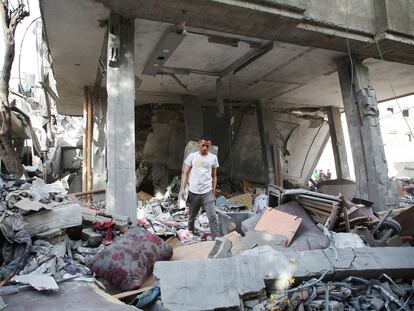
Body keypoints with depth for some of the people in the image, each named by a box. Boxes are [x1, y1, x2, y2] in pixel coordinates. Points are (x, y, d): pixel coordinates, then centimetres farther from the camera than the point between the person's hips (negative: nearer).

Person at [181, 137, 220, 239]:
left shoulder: (213, 157, 4)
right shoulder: (192, 156, 1)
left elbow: (214, 176, 9)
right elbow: (186, 174, 4)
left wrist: (214, 192, 7)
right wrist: (183, 189, -3)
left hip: (207, 192, 0)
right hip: (193, 192, 1)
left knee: (213, 217, -7)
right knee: (191, 217, 14)